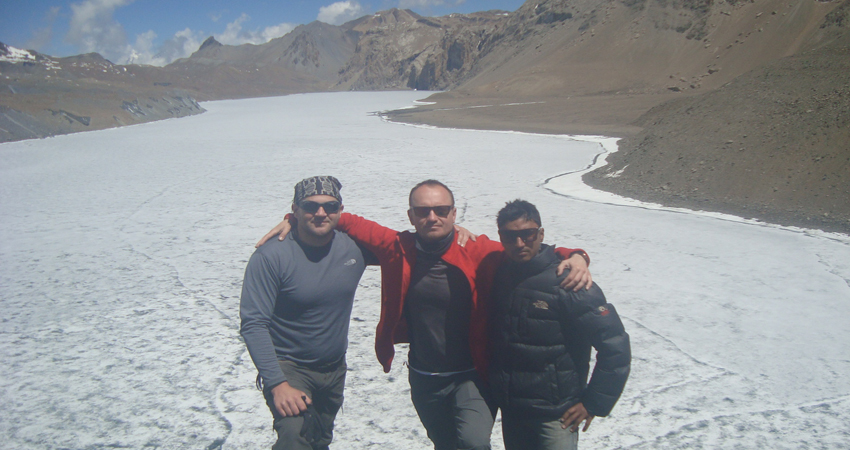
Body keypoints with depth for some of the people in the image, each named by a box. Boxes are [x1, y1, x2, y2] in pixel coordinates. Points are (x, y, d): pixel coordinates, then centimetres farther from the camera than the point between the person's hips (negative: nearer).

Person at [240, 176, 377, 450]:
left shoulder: (355, 245, -8)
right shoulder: (271, 256, -20)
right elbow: (253, 324, -20)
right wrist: (277, 384, -27)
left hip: (335, 368, 5)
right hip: (287, 368, -5)